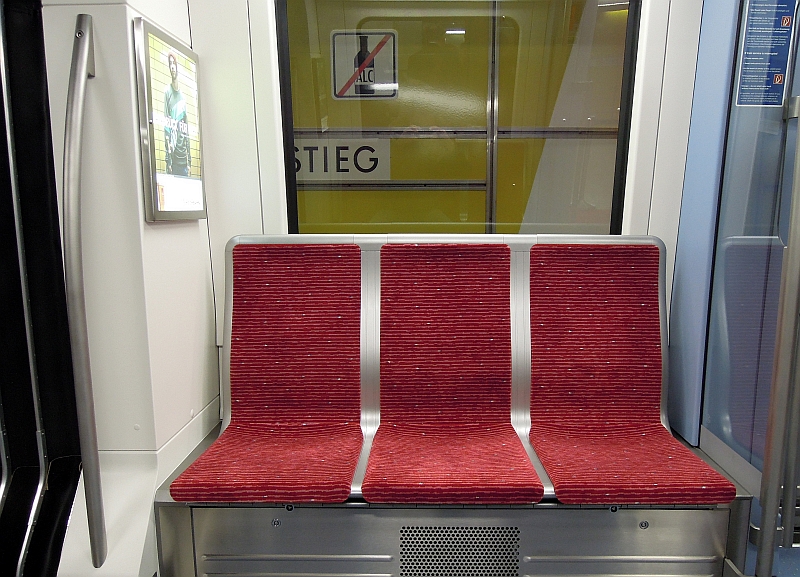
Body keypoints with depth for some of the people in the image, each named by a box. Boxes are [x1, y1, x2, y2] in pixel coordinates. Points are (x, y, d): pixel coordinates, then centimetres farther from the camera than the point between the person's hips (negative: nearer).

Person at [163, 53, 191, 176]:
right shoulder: (167, 92, -1)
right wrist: (168, 157, -14)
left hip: (183, 157, 6)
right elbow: (166, 125, -7)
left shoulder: (182, 97, 16)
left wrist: (189, 159, 11)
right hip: (173, 157, -5)